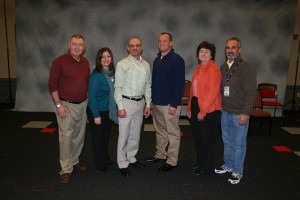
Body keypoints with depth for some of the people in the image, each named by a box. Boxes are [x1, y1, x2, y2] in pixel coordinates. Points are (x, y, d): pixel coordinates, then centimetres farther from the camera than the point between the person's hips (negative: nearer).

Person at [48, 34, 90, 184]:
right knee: (66, 136, -5)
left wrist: (86, 100, 12)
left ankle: (74, 161, 31)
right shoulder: (60, 61, -10)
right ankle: (66, 170, 5)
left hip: (82, 104, 6)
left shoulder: (85, 62, 7)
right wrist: (58, 105, -14)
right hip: (66, 105, -6)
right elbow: (52, 84, -10)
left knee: (79, 136, 13)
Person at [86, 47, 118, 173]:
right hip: (97, 112, -6)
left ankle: (106, 159, 39)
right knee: (98, 137, 10)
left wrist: (116, 109, 4)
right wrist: (96, 115, -18)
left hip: (109, 111, 6)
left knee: (106, 136, 20)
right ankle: (99, 164, 27)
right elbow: (92, 96, -18)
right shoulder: (96, 75, -18)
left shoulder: (112, 73, 1)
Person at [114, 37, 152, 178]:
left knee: (135, 134, 15)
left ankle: (131, 158, 32)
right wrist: (120, 107, -14)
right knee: (124, 135, 1)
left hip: (140, 102, 5)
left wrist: (148, 104, 9)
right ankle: (122, 164, 14)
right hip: (126, 102, -5)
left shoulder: (146, 65, 8)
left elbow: (148, 86, 11)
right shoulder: (122, 64, -7)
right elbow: (118, 87, -9)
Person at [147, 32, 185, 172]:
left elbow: (180, 84, -14)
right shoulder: (157, 60, 14)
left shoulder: (177, 60, -9)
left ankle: (172, 161, 12)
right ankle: (160, 154, 31)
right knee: (159, 130, 17)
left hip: (170, 104, -7)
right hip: (156, 103, 7)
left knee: (172, 133, 2)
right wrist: (152, 99, 14)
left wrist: (174, 104, -18)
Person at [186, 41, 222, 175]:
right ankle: (200, 163, 35)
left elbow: (213, 92, -18)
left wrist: (203, 111, -18)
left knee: (208, 138, 5)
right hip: (196, 105, 8)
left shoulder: (213, 69, -13)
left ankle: (208, 167, 22)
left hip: (209, 109, -8)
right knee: (197, 136, 17)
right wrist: (190, 107, 11)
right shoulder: (198, 68, 11)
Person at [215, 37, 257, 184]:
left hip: (239, 114, -6)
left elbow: (251, 93, -14)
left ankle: (237, 172, 20)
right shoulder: (223, 67, 8)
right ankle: (228, 165, 35)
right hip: (225, 112, 6)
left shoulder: (247, 68, -12)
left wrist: (245, 113, -17)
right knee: (227, 141, 18)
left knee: (239, 143, 6)